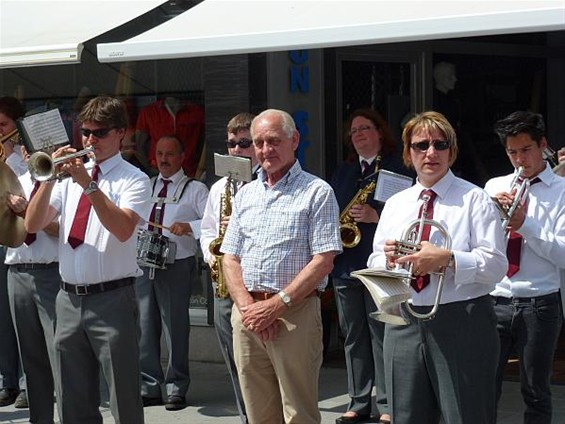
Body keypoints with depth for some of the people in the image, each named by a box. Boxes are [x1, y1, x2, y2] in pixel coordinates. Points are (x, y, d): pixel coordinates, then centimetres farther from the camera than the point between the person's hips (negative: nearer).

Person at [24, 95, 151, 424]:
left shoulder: (134, 180, -3)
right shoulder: (70, 176, 13)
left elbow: (123, 229, -20)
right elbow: (33, 225, 5)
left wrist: (89, 185, -24)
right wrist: (49, 178, -8)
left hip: (112, 300, -6)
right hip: (70, 299, 6)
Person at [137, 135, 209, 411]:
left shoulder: (195, 189, 3)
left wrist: (190, 227, -22)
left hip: (176, 265, -5)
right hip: (143, 262, 5)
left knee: (175, 326, -2)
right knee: (144, 326, 6)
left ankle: (176, 389, 6)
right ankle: (149, 388, 14)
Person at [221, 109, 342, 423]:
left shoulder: (317, 192, -2)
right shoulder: (245, 194, 16)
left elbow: (323, 261, -9)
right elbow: (230, 258, 13)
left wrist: (276, 304, -15)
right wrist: (247, 305, -5)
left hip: (295, 313, -5)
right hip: (247, 314, 5)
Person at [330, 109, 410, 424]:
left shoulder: (395, 168, -1)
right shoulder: (344, 172, 18)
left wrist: (376, 215, -22)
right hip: (345, 264, 6)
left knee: (382, 335, -4)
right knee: (354, 336, 9)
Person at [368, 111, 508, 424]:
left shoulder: (474, 199, 0)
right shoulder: (394, 204, 15)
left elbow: (496, 264, -9)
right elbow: (374, 266, 15)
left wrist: (447, 259, -23)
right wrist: (387, 259, -8)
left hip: (462, 326, -5)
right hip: (404, 325, 5)